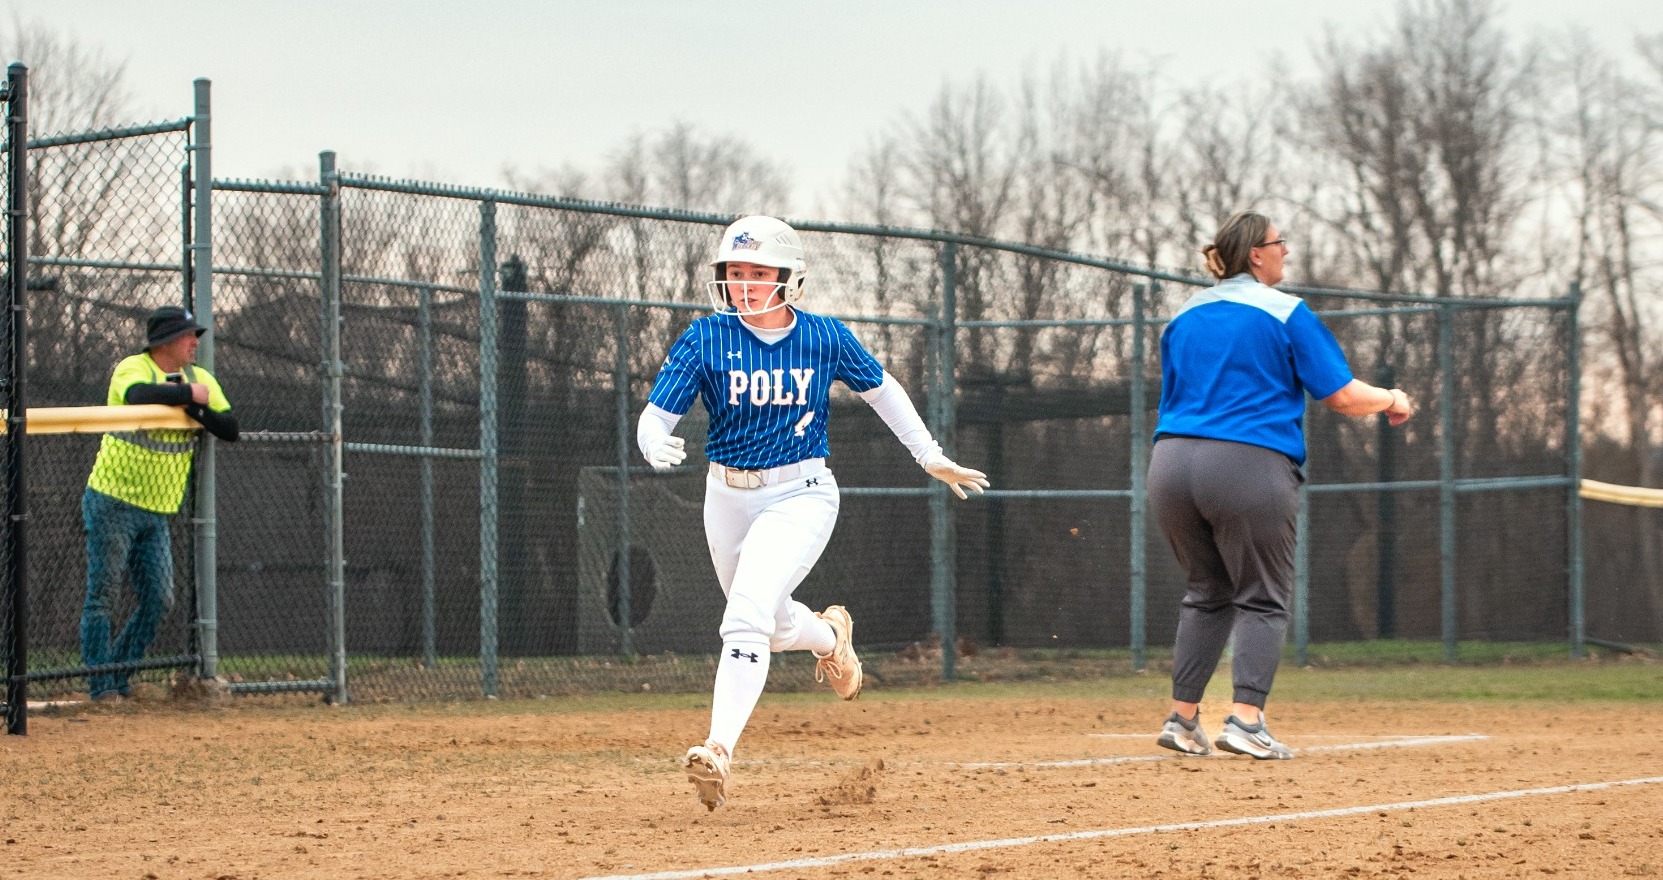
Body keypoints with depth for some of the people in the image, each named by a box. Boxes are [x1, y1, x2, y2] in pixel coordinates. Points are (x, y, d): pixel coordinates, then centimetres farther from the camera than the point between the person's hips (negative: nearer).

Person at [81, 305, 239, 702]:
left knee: (158, 601, 3)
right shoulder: (132, 369, -11)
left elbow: (230, 428, 0)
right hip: (113, 502, -6)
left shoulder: (200, 378, 8)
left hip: (157, 513, 6)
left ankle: (119, 679, 14)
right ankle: (100, 685, 0)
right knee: (102, 595, -5)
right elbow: (141, 395, -35)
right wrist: (189, 393, -22)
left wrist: (192, 408, -16)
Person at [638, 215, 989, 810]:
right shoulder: (707, 339, -8)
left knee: (748, 615, -23)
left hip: (800, 496, -3)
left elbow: (881, 388, 11)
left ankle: (720, 748, -27)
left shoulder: (825, 338, -6)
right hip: (728, 497, 3)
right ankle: (830, 635, 52)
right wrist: (656, 447, -38)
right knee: (770, 627, 18)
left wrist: (932, 458, 14)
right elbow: (656, 415, -13)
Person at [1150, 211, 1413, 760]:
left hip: (1171, 466, 6)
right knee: (1262, 599, 2)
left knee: (1207, 594, 18)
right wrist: (1392, 400, 15)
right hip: (1249, 468, -6)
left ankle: (1182, 719, 13)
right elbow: (1342, 396, -3)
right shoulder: (1286, 313, -1)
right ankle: (1246, 720, -12)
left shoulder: (1183, 318, 17)